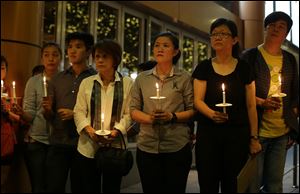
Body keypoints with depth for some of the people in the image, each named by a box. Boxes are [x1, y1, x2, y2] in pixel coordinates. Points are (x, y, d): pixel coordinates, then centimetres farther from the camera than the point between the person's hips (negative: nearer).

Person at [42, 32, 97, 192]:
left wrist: (76, 115, -15)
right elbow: (50, 116, 11)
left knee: (79, 188, 10)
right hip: (58, 143, 3)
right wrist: (47, 110, -10)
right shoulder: (57, 79, 10)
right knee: (53, 188, 1)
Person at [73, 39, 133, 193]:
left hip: (115, 147, -1)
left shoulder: (127, 83, 1)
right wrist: (89, 129, -13)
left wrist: (116, 130, -17)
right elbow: (79, 111, 4)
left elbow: (128, 113, -3)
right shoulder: (86, 82, 7)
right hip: (89, 147, 2)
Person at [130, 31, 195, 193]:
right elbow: (133, 110, 6)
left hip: (177, 147, -2)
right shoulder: (142, 78, 9)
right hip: (147, 146, 2)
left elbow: (192, 110, -1)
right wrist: (149, 118, -12)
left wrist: (173, 117, -17)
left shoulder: (184, 78, 2)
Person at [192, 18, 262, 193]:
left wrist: (254, 137, 2)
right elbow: (198, 100, -2)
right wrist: (211, 113, -24)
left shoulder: (244, 68, 3)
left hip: (237, 134, 0)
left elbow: (251, 106, 5)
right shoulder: (203, 67, 4)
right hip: (207, 133, 0)